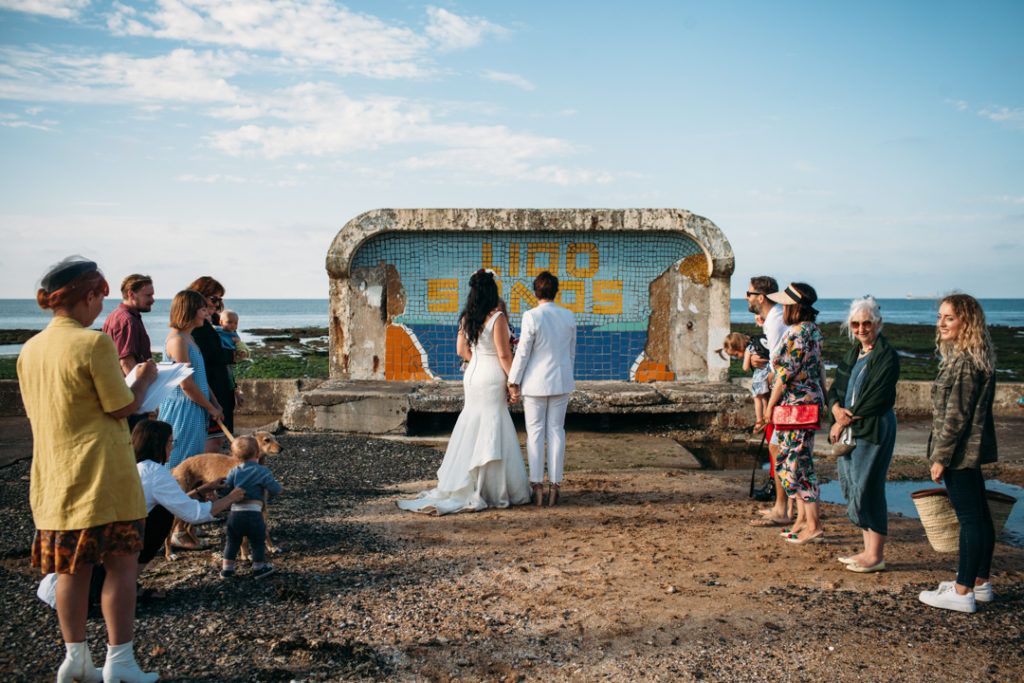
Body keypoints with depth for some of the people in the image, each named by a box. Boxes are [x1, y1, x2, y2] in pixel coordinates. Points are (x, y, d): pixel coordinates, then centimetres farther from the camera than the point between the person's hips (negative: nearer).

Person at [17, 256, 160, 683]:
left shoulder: (30, 349, 8)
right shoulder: (94, 343, -14)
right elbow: (123, 407, -12)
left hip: (52, 478, 7)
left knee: (71, 568, 13)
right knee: (121, 564, 3)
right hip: (102, 474, -7)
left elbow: (34, 411, 16)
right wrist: (146, 378, 5)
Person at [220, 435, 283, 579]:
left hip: (235, 512, 4)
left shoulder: (234, 471, 10)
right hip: (253, 513, -4)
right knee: (258, 541, 12)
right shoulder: (262, 471, -2)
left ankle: (227, 568, 23)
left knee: (232, 541, 18)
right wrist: (270, 495, 15)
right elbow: (275, 489, -7)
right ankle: (258, 568, 20)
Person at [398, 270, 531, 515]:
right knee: (492, 429, 0)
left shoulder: (466, 318, 6)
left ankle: (462, 485, 19)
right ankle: (492, 490, 6)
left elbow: (462, 350, 12)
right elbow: (504, 354, -14)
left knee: (472, 427, 13)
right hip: (492, 378, -6)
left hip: (472, 375, 6)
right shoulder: (497, 317, -13)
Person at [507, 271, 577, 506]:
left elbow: (523, 352, -12)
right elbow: (572, 351, 11)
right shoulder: (568, 316, 1)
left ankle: (537, 486, 5)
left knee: (535, 433, 4)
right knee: (556, 431, 8)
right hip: (561, 381, 4)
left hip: (536, 382, -4)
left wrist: (513, 382, -4)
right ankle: (554, 485, 10)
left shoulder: (531, 316, -13)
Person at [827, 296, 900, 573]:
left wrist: (847, 420, -11)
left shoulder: (887, 356, -10)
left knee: (867, 488, -6)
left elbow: (875, 399, -16)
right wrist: (837, 409, -7)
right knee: (851, 487, 10)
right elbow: (835, 388, 14)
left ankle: (876, 555, 6)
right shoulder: (852, 354, 16)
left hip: (873, 430, -8)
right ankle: (868, 549, 21)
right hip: (847, 429, 8)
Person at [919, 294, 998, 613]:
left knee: (969, 517, -5)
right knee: (980, 515, 15)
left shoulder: (965, 361, -19)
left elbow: (957, 415, -20)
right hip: (973, 450, 11)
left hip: (961, 451, -11)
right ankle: (980, 582, 27)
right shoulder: (977, 357, 14)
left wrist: (941, 456, -16)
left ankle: (962, 593, 1)